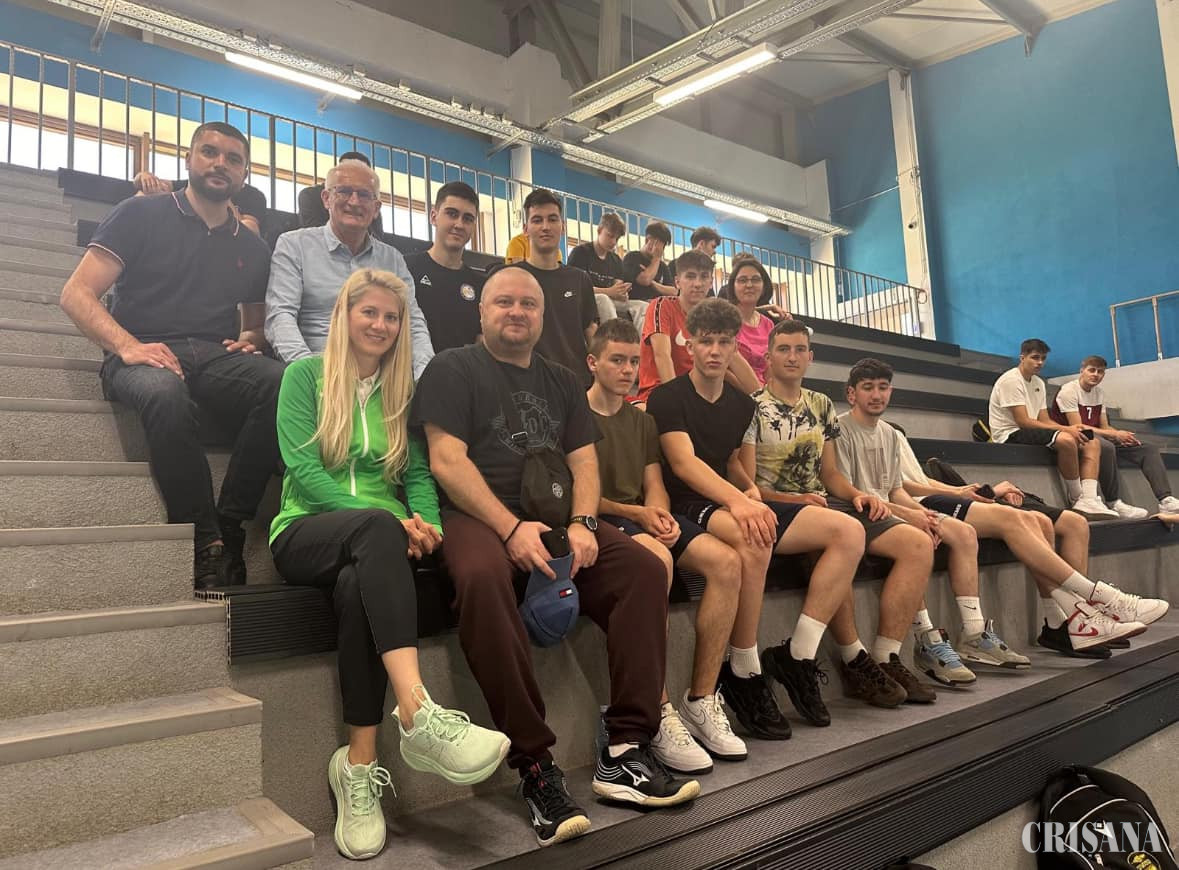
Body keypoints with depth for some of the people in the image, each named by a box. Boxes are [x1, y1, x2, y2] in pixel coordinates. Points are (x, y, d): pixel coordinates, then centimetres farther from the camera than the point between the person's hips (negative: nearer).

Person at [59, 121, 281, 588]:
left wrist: (251, 337, 1)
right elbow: (76, 294, 2)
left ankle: (230, 525, -28)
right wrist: (128, 346, -16)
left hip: (216, 357, 3)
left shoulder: (252, 248, 20)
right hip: (145, 356, -3)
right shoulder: (141, 214, 9)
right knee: (166, 393, -40)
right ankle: (205, 543, -32)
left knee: (282, 382, -31)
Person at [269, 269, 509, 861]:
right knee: (378, 526, -38)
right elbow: (303, 468, -7)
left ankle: (360, 768, -32)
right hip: (307, 532, -2)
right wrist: (392, 521, -20)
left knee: (358, 585, -36)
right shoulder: (306, 374, 6)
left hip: (377, 540, 2)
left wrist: (426, 525, -13)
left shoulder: (403, 389, 17)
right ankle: (418, 713, -50)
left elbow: (419, 474, 11)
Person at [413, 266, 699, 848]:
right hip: (478, 517, -5)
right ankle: (535, 764, -29)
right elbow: (447, 461, -6)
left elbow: (584, 462, 13)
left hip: (556, 519, 5)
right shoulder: (453, 369, 7)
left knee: (644, 568, -19)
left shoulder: (563, 382, 22)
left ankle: (625, 752, -15)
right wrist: (512, 528, -19)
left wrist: (581, 523, -9)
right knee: (482, 577, -38)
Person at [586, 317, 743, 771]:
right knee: (657, 558, -38)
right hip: (600, 519, -6)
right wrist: (635, 514, -14)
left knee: (726, 561, -19)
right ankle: (659, 715, -32)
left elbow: (654, 486, 15)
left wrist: (661, 513, -8)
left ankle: (701, 699, -13)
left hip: (644, 518, 7)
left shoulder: (642, 422, 23)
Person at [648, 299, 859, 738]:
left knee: (847, 531, -8)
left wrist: (751, 488, 5)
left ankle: (797, 656, -7)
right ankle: (743, 674, -23)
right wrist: (736, 500, -33)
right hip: (688, 508, -7)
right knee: (753, 537, -41)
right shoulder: (668, 397, -3)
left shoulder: (742, 403, 17)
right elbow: (683, 461, -17)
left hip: (733, 504, 7)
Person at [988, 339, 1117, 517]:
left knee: (1091, 444, 0)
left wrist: (1070, 429, -10)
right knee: (1066, 440, -32)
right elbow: (1023, 421, -19)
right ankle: (1076, 499, -14)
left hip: (1030, 432, 10)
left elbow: (1044, 420, 12)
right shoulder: (1011, 380, -12)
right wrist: (1065, 429, -19)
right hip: (1011, 435, -10)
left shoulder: (1039, 383, 17)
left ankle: (1088, 500, -15)